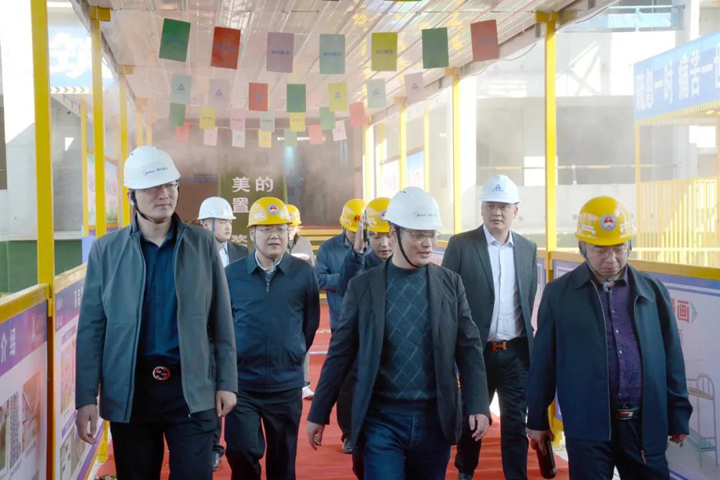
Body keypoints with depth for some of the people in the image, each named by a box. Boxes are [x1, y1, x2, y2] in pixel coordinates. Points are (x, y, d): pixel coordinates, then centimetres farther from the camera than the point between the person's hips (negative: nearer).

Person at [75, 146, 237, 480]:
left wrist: (226, 382, 1)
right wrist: (86, 397, -4)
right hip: (129, 390, 1)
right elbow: (92, 327, 0)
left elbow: (220, 320, 4)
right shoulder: (106, 249, 0)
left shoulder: (202, 244, 1)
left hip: (192, 389, 0)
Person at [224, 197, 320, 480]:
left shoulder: (304, 273, -3)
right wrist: (234, 357, 9)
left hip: (287, 385, 1)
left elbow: (311, 322, 8)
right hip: (241, 384, 0)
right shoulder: (232, 274, -2)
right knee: (241, 453, -6)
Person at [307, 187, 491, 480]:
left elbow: (469, 348, 3)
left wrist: (478, 406, -7)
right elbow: (340, 353, 2)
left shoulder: (450, 283, 3)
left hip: (435, 419, 2)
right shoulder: (363, 286, -1)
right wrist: (319, 413, 3)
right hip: (382, 419, -2)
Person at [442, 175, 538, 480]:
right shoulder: (461, 245, -6)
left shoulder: (528, 249, 5)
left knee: (516, 421, 5)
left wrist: (527, 338, 9)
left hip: (516, 352, 2)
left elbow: (529, 299, 13)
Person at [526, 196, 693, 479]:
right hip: (587, 425, -2)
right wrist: (537, 419, 6)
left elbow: (671, 357, 8)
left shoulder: (653, 290, 5)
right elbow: (543, 360, 3)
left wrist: (678, 416, 10)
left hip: (647, 423, 2)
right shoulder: (558, 293, 0)